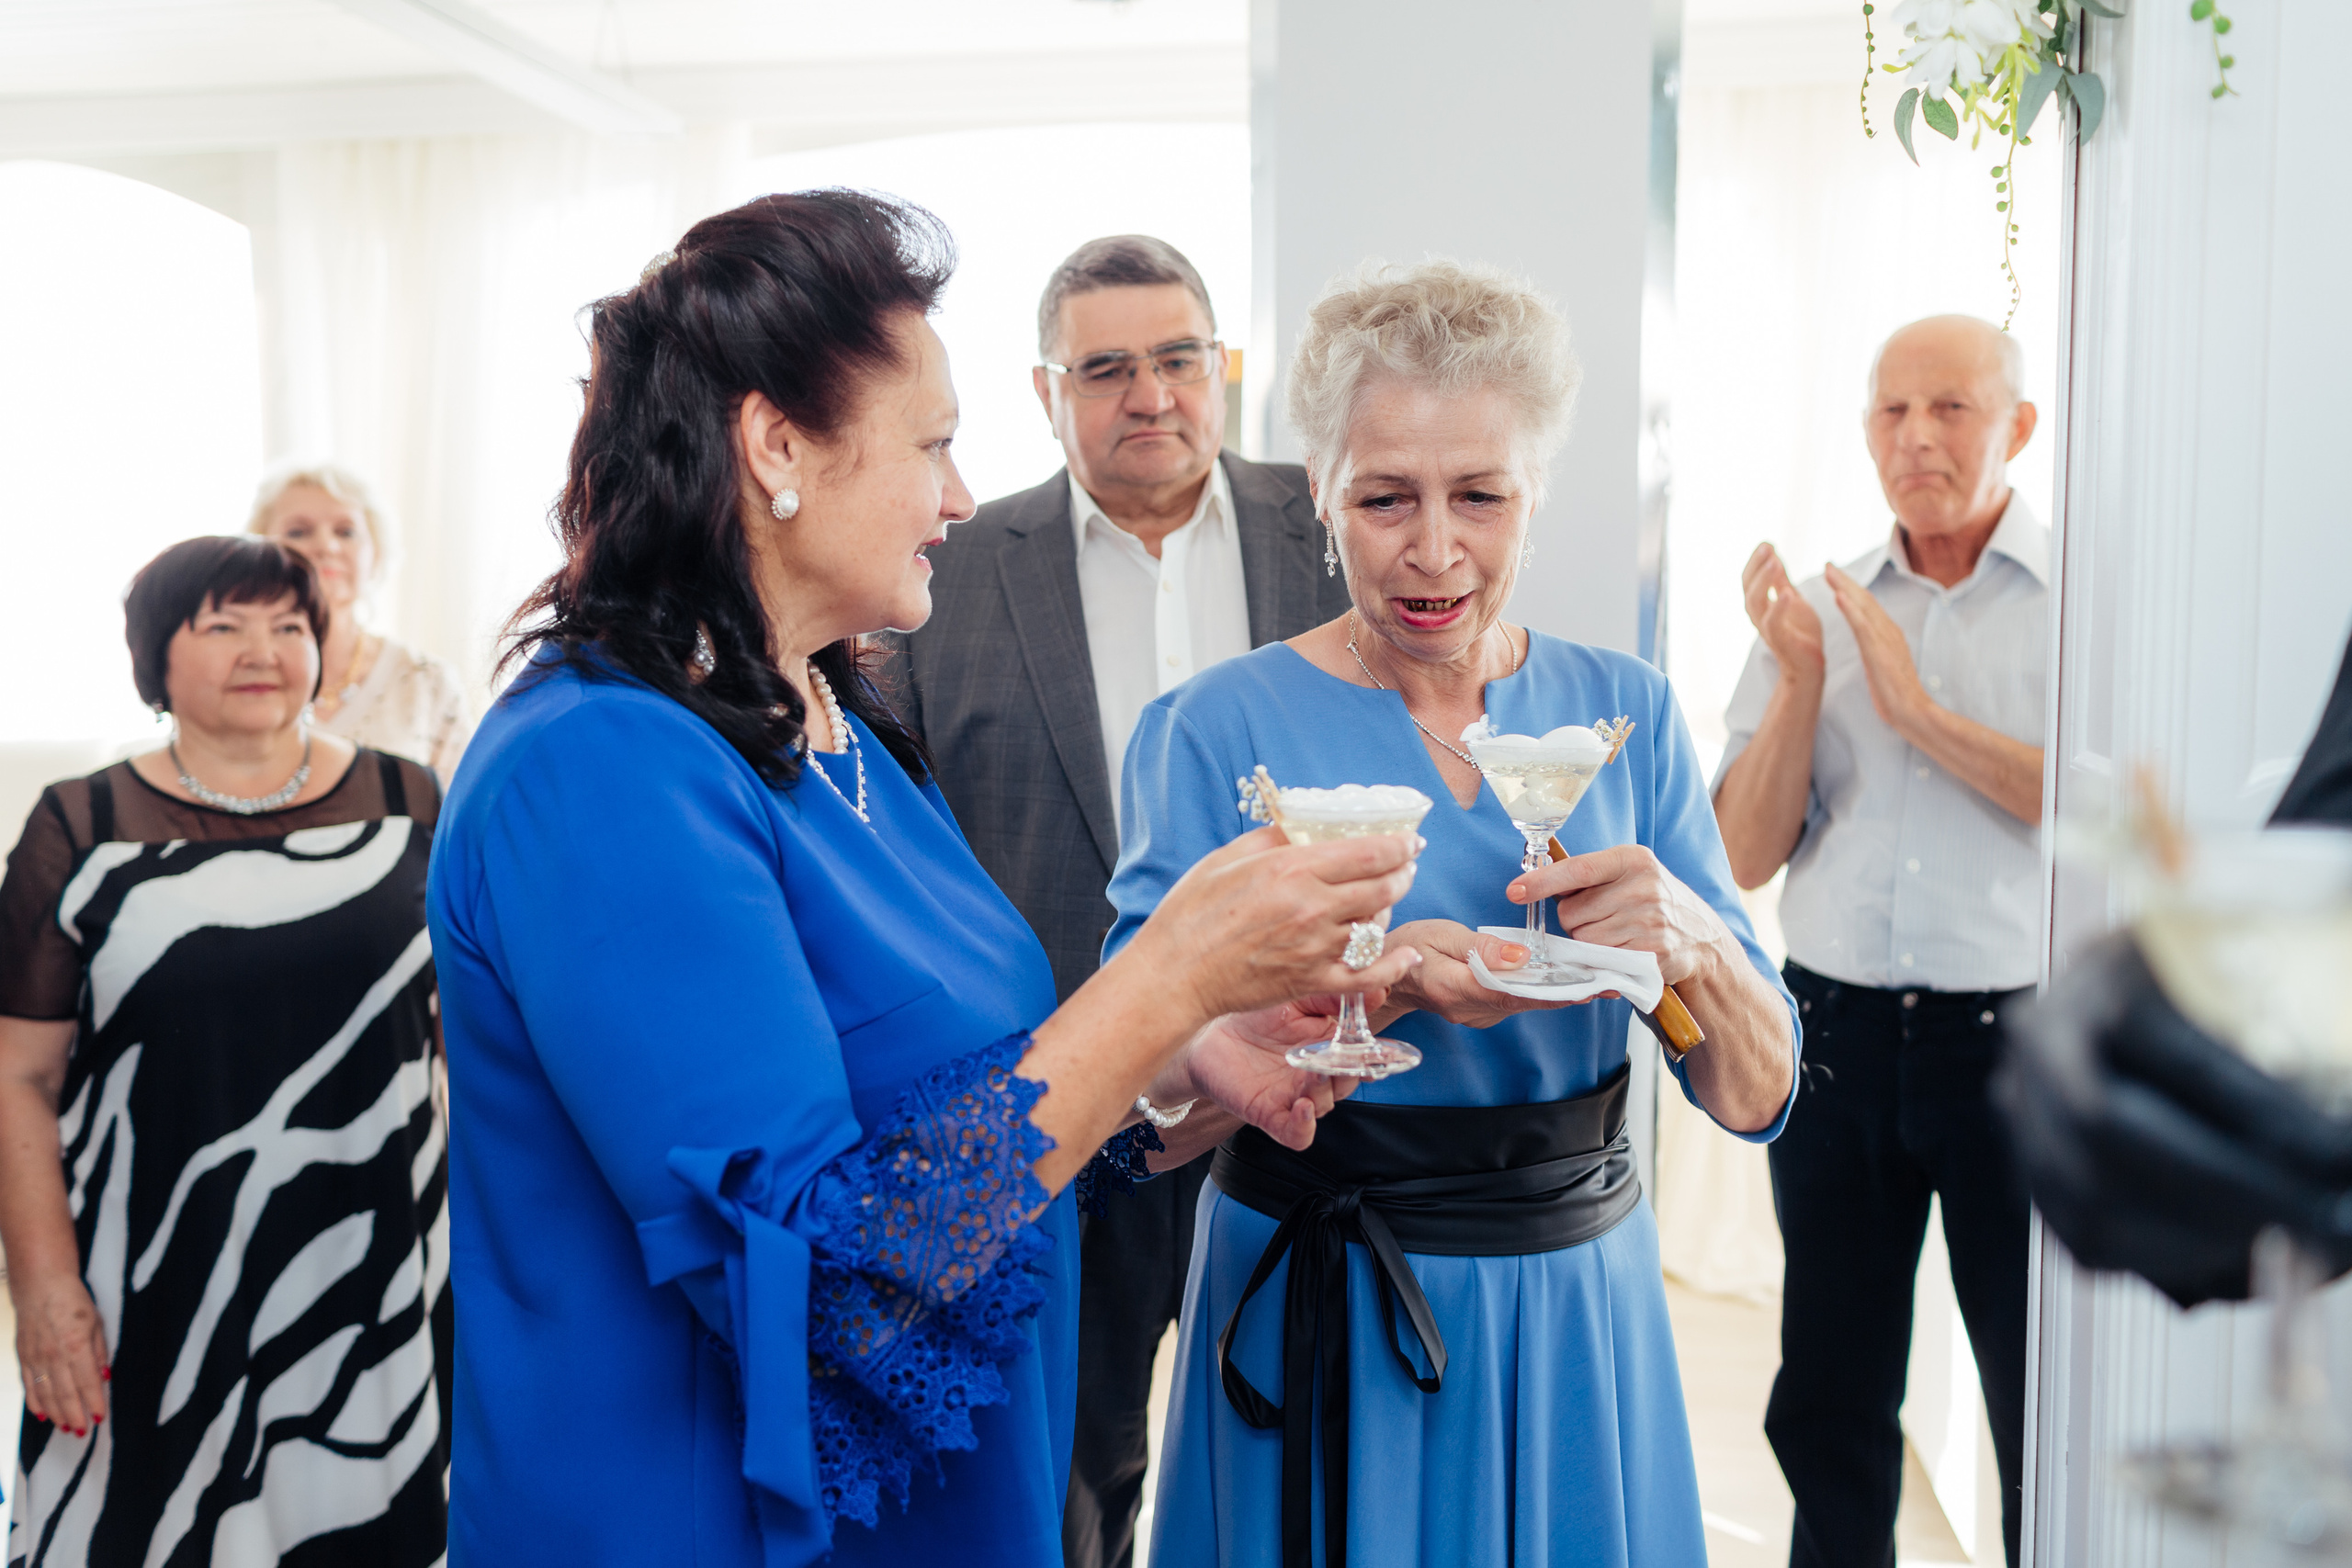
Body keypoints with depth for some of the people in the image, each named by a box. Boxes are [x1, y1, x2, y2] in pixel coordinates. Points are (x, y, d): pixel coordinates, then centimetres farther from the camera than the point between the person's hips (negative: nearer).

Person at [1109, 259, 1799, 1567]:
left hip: (1581, 1304, 3)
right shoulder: (1216, 730, -11)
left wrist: (1693, 944, -23)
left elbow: (1757, 1098, -2)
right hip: (1322, 1324, -3)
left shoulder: (1623, 710, -2)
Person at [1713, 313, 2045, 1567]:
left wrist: (1923, 711, -14)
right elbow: (1746, 858, 3)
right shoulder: (1816, 611, 7)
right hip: (1839, 1035, 3)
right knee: (1827, 1408, 15)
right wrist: (1799, 681, -10)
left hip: (2018, 1038, -3)